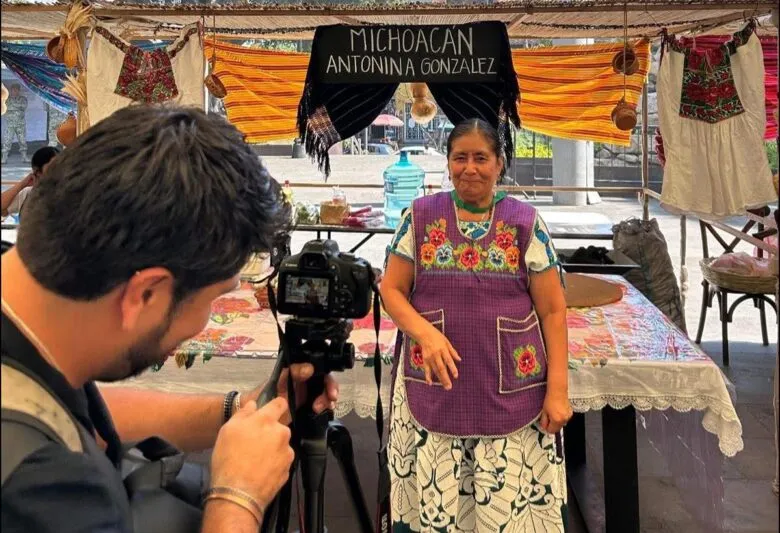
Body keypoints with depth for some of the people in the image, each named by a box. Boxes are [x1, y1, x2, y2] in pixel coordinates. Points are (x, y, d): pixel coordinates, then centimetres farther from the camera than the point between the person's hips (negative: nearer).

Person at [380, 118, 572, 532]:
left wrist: (558, 389, -5)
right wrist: (424, 332, -14)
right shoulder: (420, 216, 3)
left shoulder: (526, 222, 1)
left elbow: (552, 309, 1)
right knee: (430, 499, 6)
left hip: (510, 393, 0)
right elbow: (392, 290, 5)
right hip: (434, 387, 1)